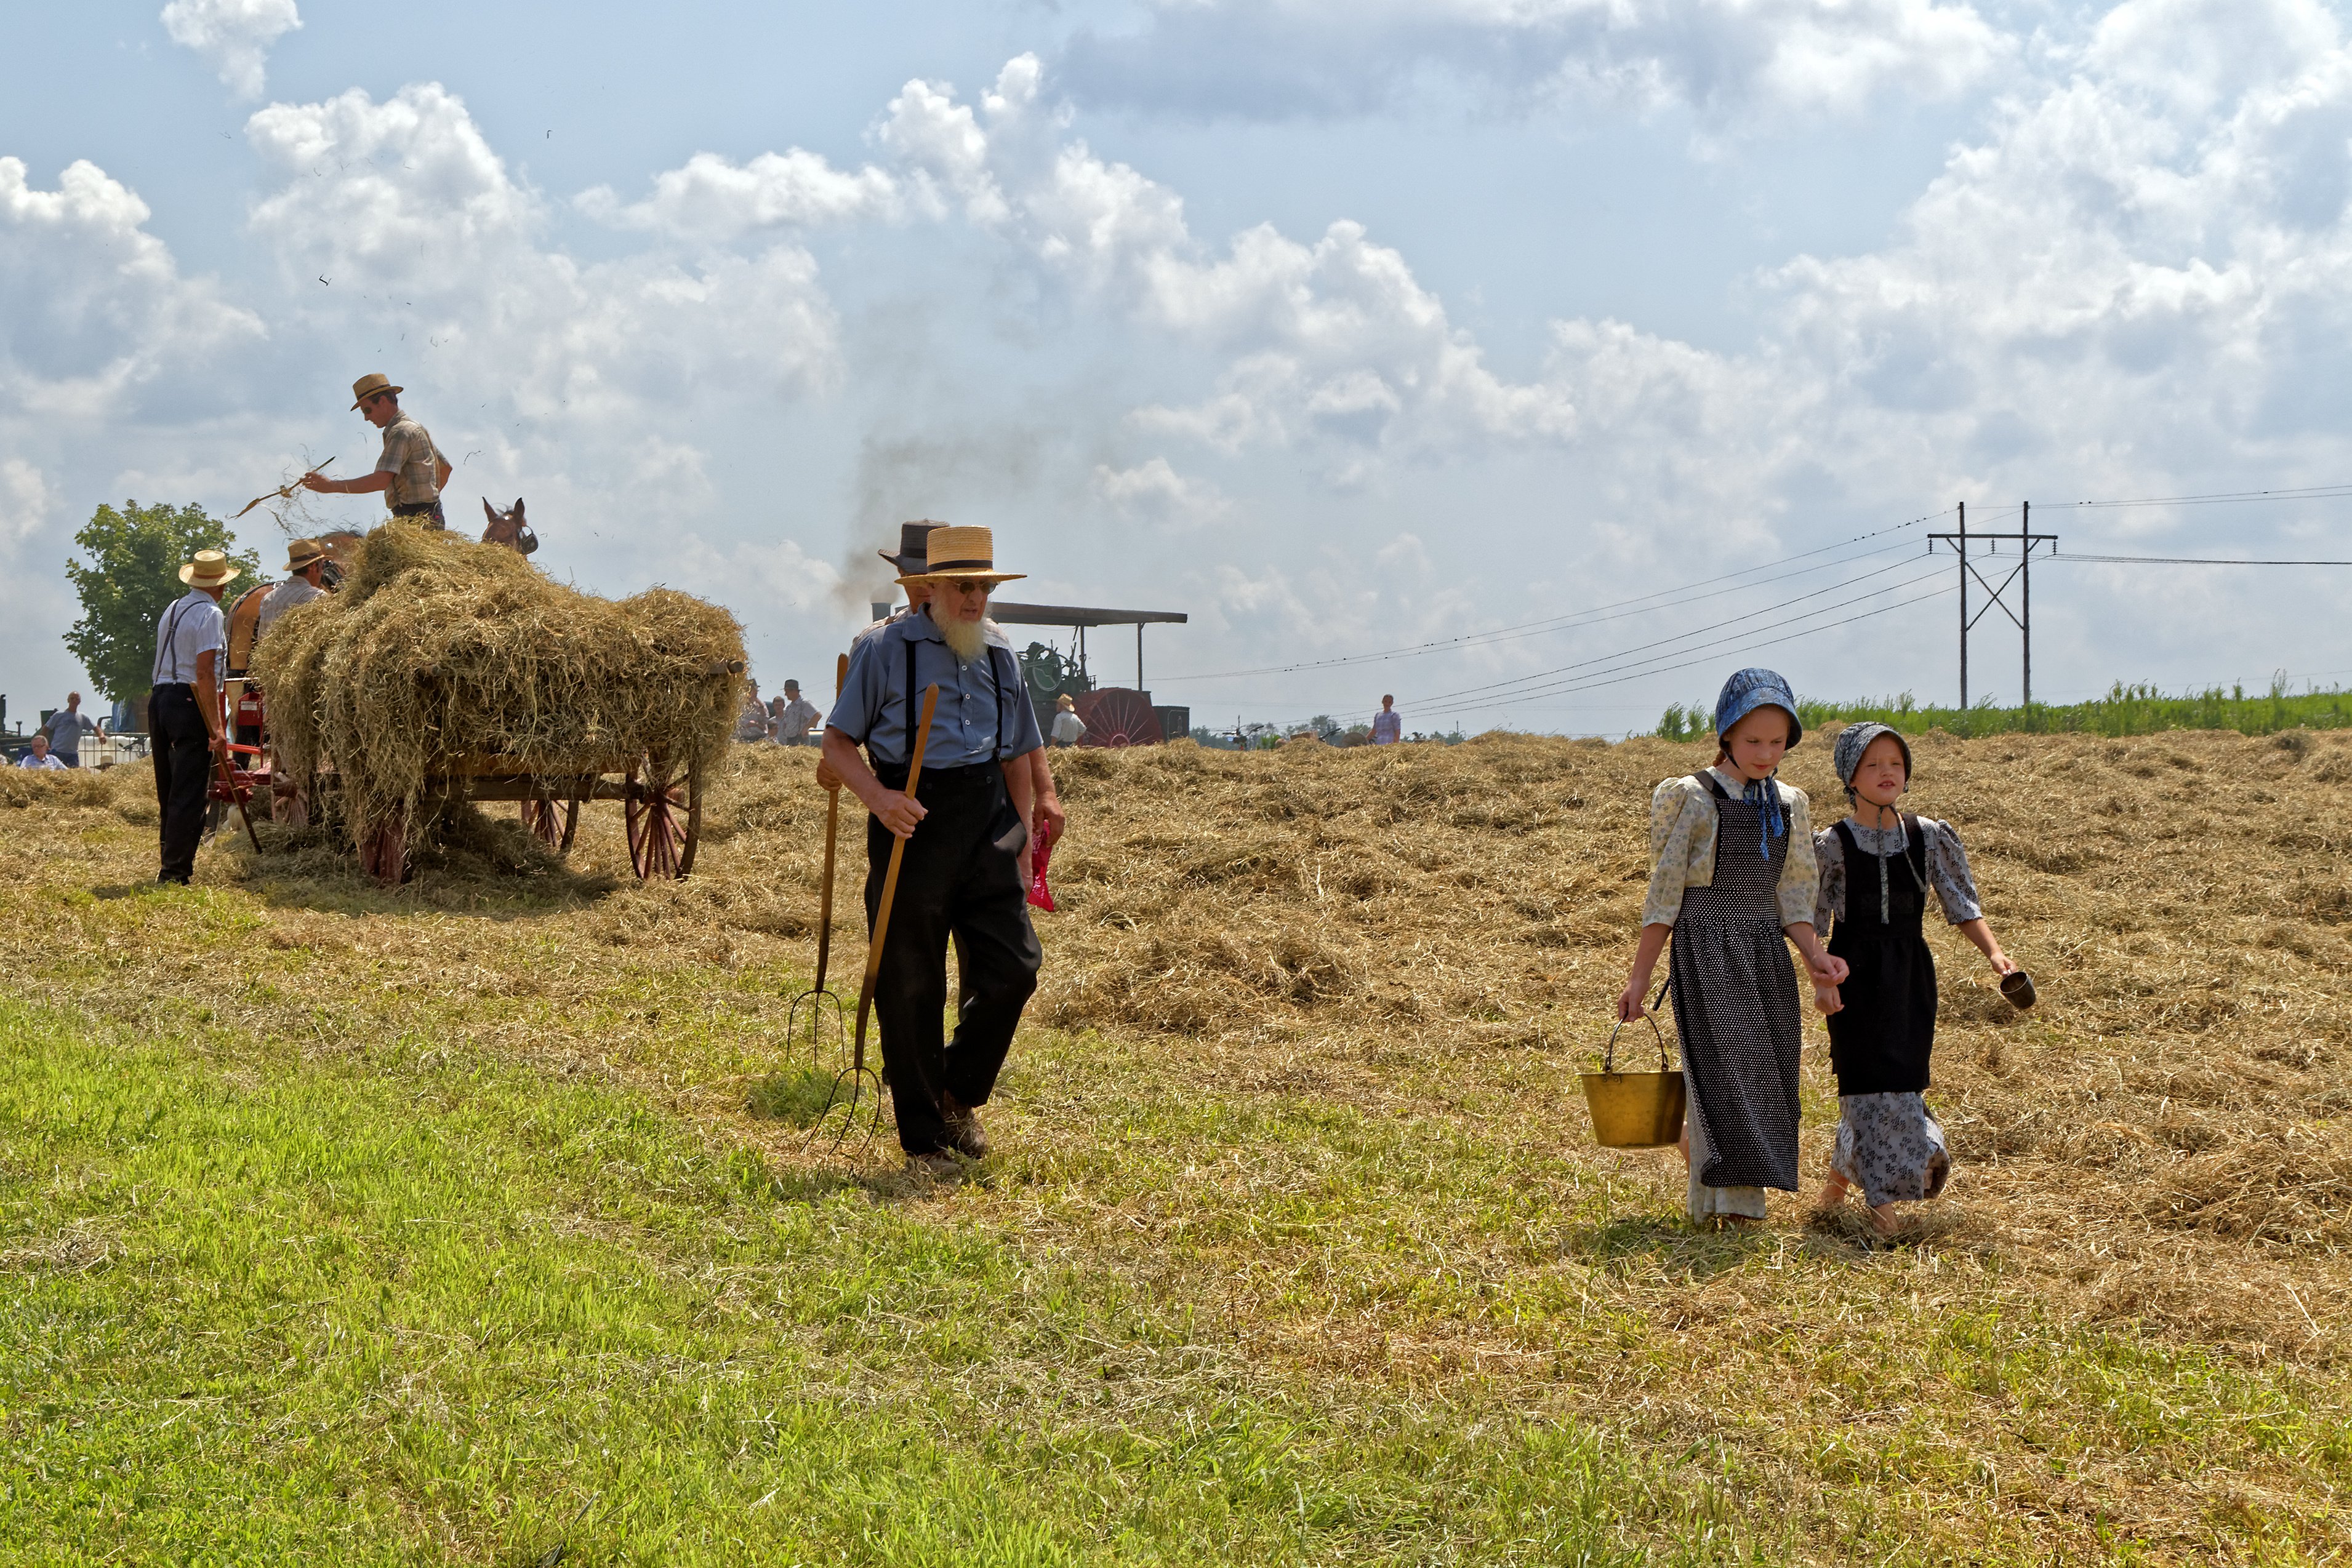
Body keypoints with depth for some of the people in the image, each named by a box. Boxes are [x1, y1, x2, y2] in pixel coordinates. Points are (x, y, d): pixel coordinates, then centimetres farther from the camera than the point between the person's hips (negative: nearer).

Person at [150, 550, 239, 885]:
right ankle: (176, 869, -9)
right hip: (189, 703, -8)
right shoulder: (209, 614, -9)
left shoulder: (172, 609, 16)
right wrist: (217, 729, -16)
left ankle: (172, 864, 19)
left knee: (169, 790, 15)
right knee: (189, 792, -6)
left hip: (159, 699, 8)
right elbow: (204, 674, -16)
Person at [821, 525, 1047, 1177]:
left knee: (1014, 967, -4)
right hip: (913, 826, -4)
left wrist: (1022, 845, 14)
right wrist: (877, 797, -17)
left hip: (986, 827, 4)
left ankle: (959, 1095, 20)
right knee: (911, 988, 0)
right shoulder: (886, 651, 0)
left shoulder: (998, 659, 14)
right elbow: (837, 743, 0)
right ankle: (923, 1140, 11)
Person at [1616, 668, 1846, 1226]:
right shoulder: (1697, 801, -5)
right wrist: (1639, 977, -4)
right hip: (1707, 949, -6)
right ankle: (1731, 1202, -14)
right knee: (1726, 1068, -13)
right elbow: (1665, 892, -3)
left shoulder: (1788, 806, 11)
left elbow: (1791, 897, 11)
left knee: (1768, 1073, 5)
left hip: (1766, 952, 6)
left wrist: (1814, 955, -7)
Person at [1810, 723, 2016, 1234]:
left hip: (1911, 976, 3)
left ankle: (1840, 1176, 23)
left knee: (1899, 1078, 4)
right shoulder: (1832, 844, -4)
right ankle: (1881, 1202, -1)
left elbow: (1963, 906, 5)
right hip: (1856, 975, -3)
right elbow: (1812, 923, -2)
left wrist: (1993, 951, -10)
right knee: (1868, 1079, -6)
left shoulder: (1930, 838, 4)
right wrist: (1820, 979, -15)